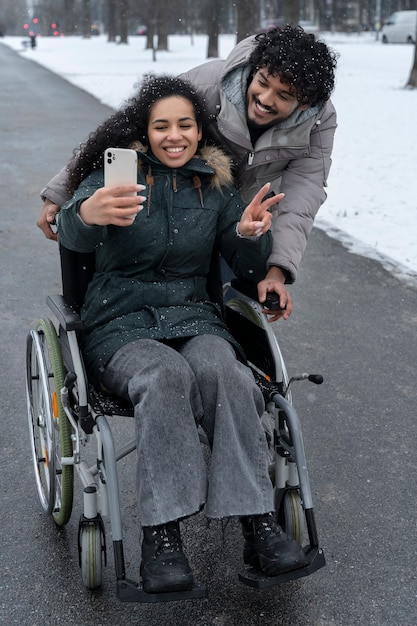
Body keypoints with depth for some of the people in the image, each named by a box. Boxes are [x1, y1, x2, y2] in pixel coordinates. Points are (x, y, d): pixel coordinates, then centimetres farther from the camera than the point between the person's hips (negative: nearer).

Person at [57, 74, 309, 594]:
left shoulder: (215, 187, 14)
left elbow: (249, 271, 12)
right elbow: (72, 234, -17)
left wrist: (250, 234, -13)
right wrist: (87, 213, -43)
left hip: (193, 318, 2)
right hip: (121, 323, -2)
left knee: (223, 372, -32)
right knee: (166, 377, -35)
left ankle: (258, 526, -33)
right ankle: (161, 536, -37)